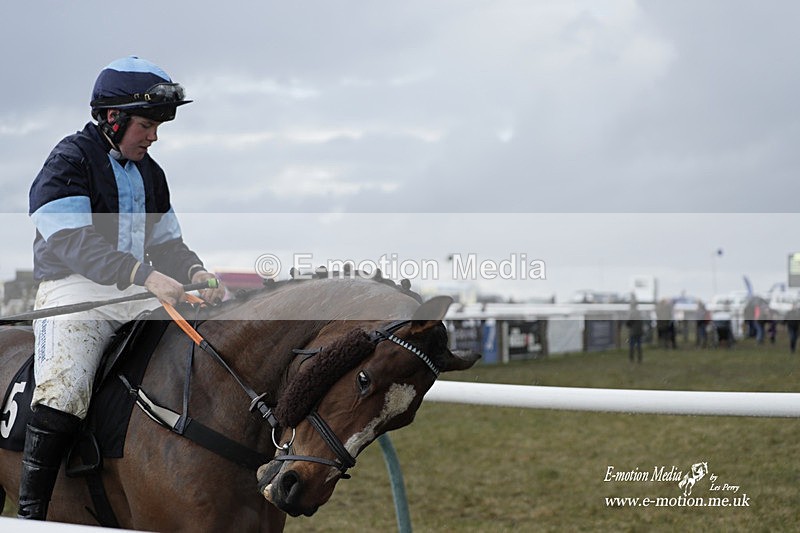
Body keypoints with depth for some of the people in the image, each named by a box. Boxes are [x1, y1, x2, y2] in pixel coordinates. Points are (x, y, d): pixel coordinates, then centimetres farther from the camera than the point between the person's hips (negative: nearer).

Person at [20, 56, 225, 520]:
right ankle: (30, 512, -19)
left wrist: (194, 272, -5)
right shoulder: (71, 160, -5)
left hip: (139, 292, 7)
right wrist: (145, 275, -31)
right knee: (62, 394, -27)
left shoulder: (149, 172, 19)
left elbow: (166, 242, 19)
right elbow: (73, 243, -19)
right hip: (76, 291, -7)